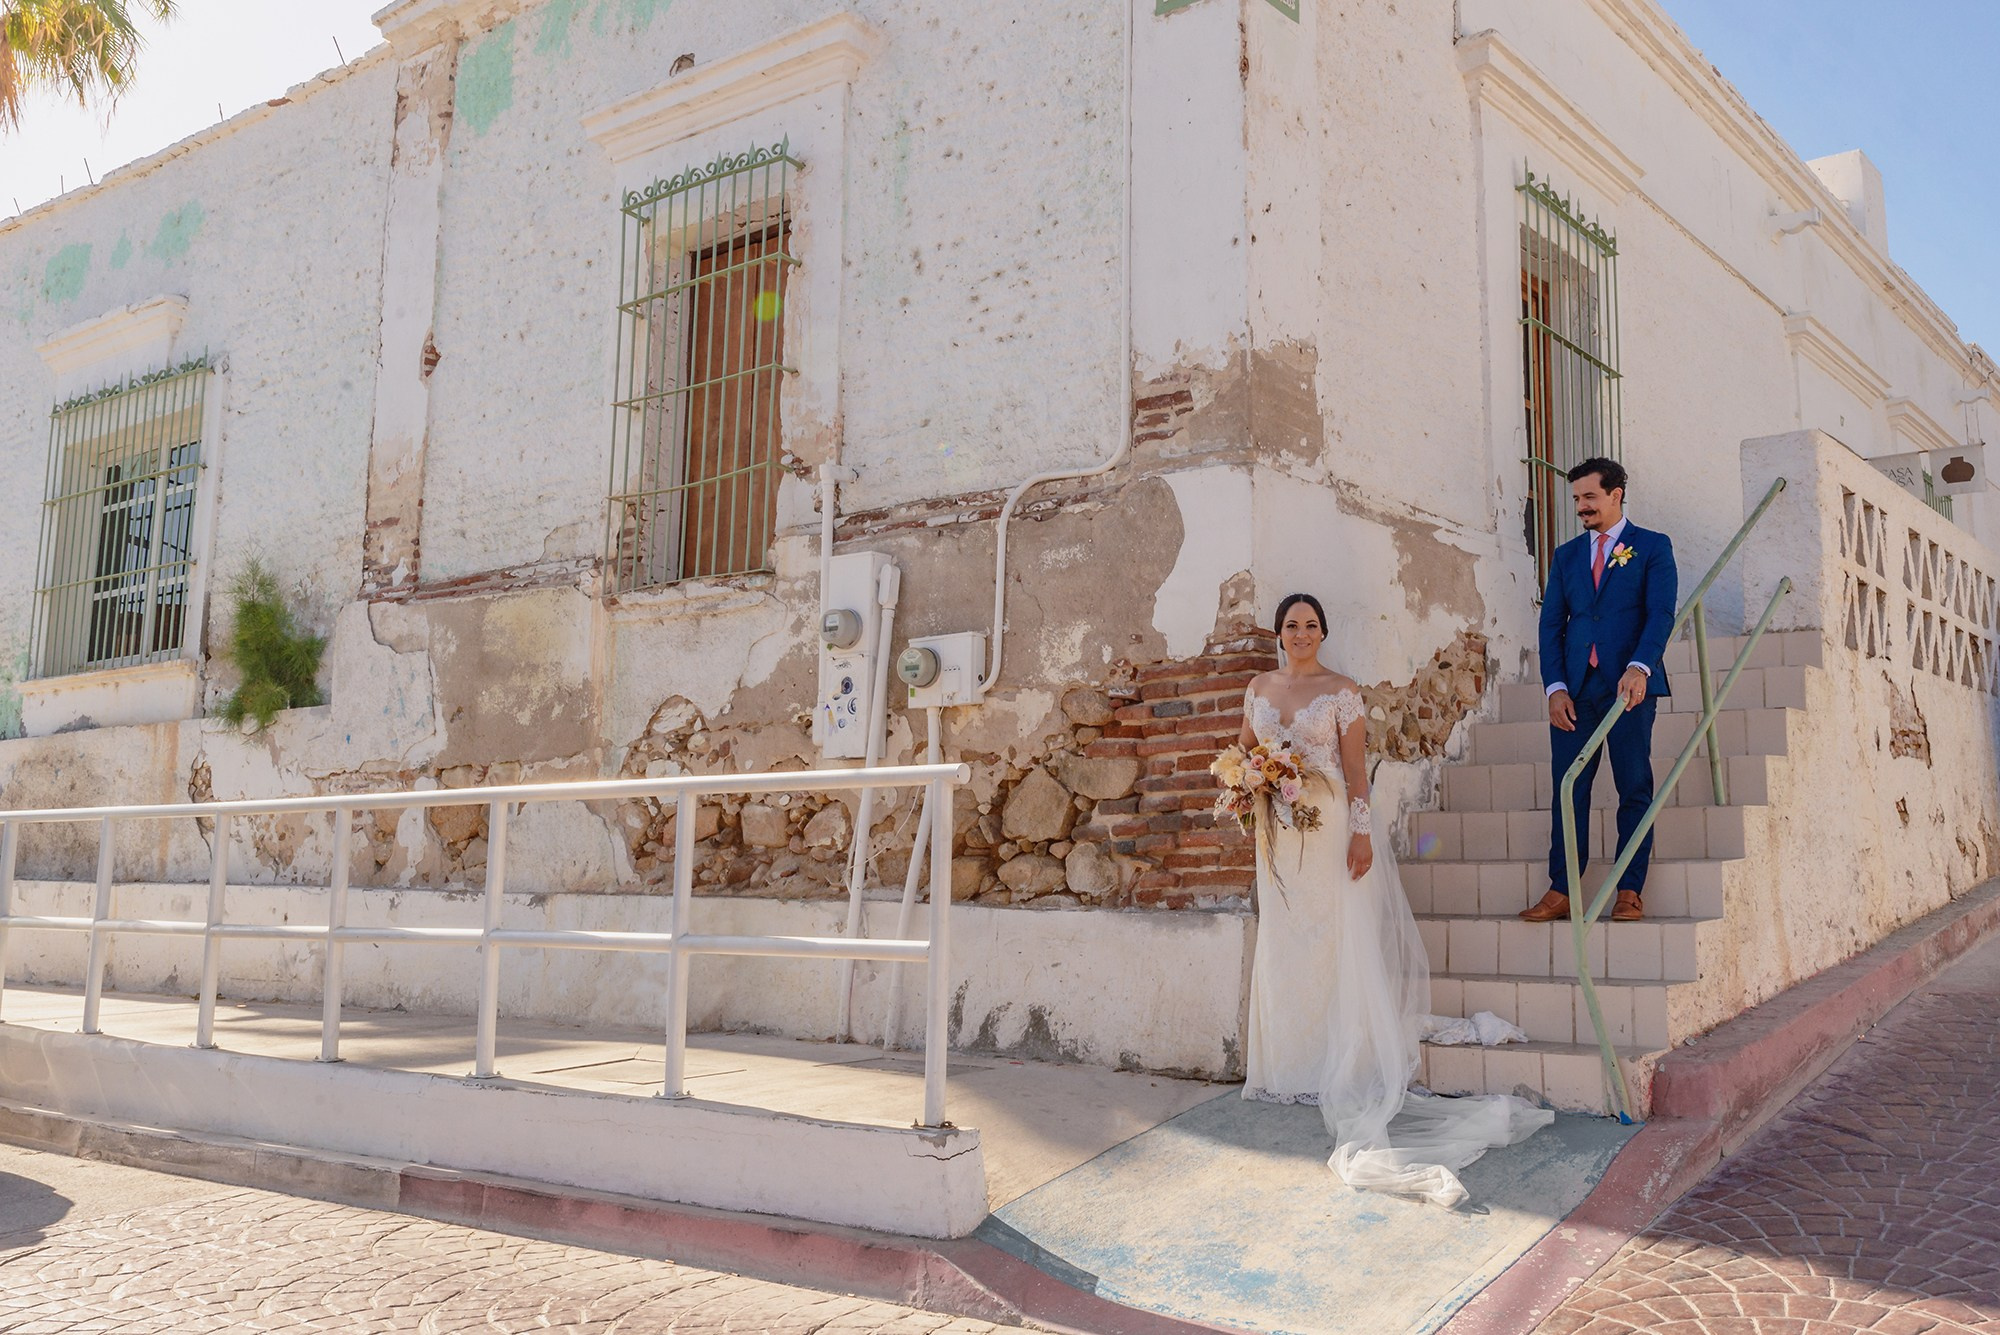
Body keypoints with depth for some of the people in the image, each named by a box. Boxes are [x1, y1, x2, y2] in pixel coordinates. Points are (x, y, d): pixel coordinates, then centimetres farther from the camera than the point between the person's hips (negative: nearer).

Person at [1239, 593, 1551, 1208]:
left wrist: (1360, 833, -13)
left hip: (1330, 825, -4)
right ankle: (1290, 1066, 19)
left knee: (1340, 940, -3)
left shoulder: (1341, 691, -2)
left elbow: (1356, 766, -6)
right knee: (1283, 944, 8)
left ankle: (1347, 1070, 3)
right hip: (1278, 832, 4)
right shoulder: (1259, 688, 9)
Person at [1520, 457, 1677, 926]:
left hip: (1629, 685, -3)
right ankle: (1561, 891, 2)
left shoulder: (1653, 547, 7)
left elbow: (1661, 613, -6)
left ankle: (1630, 892, 5)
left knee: (1635, 789, 0)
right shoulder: (1565, 555, 18)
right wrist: (1555, 687, -1)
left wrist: (1639, 668, -22)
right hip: (1574, 689, 3)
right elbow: (1551, 625, 12)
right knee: (1567, 792, 0)